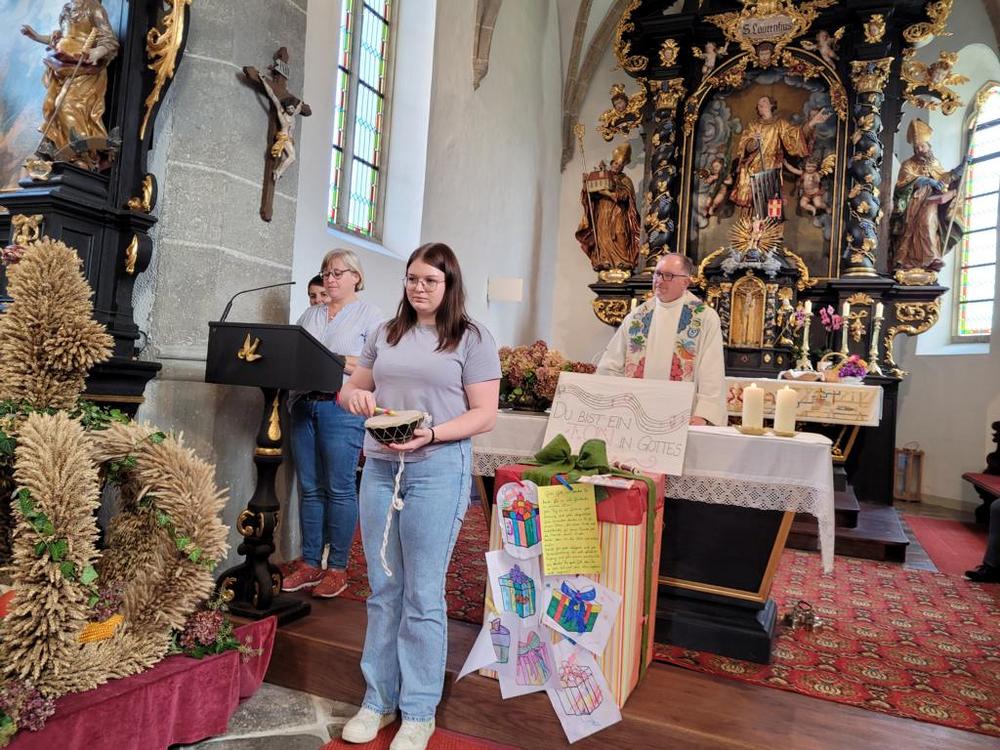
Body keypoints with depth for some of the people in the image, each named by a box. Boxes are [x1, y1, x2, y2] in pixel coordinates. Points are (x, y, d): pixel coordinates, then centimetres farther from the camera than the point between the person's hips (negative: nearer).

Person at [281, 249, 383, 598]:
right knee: (309, 488, 8)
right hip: (304, 404, 6)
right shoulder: (310, 314, 19)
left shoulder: (369, 314, 2)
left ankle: (337, 567, 10)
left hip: (342, 407, -5)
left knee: (340, 489, -1)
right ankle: (309, 563, 18)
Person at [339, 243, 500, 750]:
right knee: (383, 590, 13)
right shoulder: (387, 333, 13)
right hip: (379, 467, 5)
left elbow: (484, 415, -6)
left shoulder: (471, 338, -1)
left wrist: (431, 434, -20)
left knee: (422, 595, 3)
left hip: (437, 469, -5)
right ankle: (379, 699, 28)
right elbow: (353, 388, 20)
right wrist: (353, 395, -4)